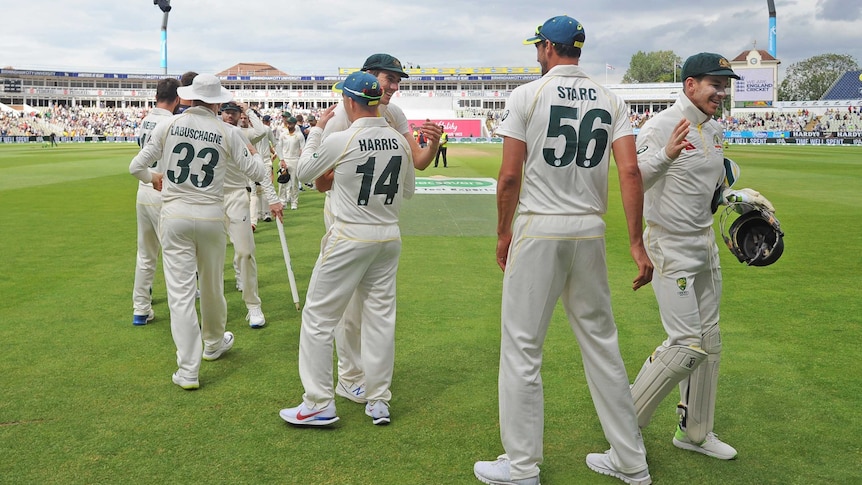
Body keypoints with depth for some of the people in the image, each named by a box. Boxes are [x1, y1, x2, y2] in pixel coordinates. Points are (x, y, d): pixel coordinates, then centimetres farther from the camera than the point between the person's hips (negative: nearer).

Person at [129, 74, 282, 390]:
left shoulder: (168, 126, 0)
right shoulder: (228, 133, -2)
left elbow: (136, 167, 4)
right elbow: (258, 173, 2)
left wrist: (153, 178, 27)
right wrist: (253, 152, 24)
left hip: (174, 216, 0)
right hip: (211, 217, 0)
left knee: (181, 291, 0)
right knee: (212, 286, 18)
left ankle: (188, 371, -1)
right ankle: (214, 344, 39)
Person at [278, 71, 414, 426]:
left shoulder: (339, 141, -14)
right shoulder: (400, 141, 1)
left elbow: (304, 172, 4)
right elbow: (408, 191, 15)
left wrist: (316, 130, 14)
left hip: (349, 238, -5)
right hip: (389, 237, 6)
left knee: (318, 317, 5)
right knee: (381, 317, 12)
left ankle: (319, 404, 8)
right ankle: (379, 402, 19)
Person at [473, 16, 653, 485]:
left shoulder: (527, 94, -3)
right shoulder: (611, 100, 9)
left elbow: (510, 175, -8)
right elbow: (630, 172, -2)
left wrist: (503, 235, 4)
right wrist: (636, 244, -2)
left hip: (538, 230, -5)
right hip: (590, 232, 5)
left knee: (522, 347, 3)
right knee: (601, 343, 14)